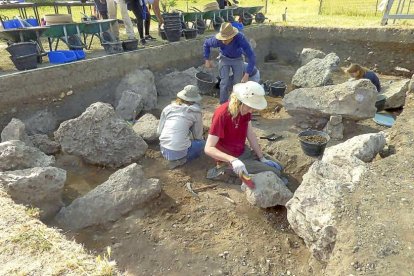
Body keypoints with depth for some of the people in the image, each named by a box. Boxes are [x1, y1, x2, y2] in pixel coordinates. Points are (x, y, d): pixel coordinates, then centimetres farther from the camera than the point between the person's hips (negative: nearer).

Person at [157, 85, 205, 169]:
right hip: (179, 152, -5)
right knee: (202, 143, 23)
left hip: (163, 150, 5)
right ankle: (180, 160, 3)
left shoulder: (168, 108, 6)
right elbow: (198, 136, 7)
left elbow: (159, 131, 9)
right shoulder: (195, 112, -2)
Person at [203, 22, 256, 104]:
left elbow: (252, 57, -40)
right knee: (225, 82, -10)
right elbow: (206, 43, -8)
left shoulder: (240, 38, -39)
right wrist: (207, 60, -7)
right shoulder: (218, 40, -33)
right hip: (224, 58, 0)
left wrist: (247, 75, -47)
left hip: (237, 59, 0)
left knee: (238, 83, -2)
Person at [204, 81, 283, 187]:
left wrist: (262, 158, -2)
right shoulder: (222, 114, -31)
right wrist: (233, 160, -45)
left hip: (244, 151, 8)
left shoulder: (245, 109, -8)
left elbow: (251, 135, 1)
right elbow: (208, 149, -33)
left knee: (278, 167, 14)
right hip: (230, 158, -8)